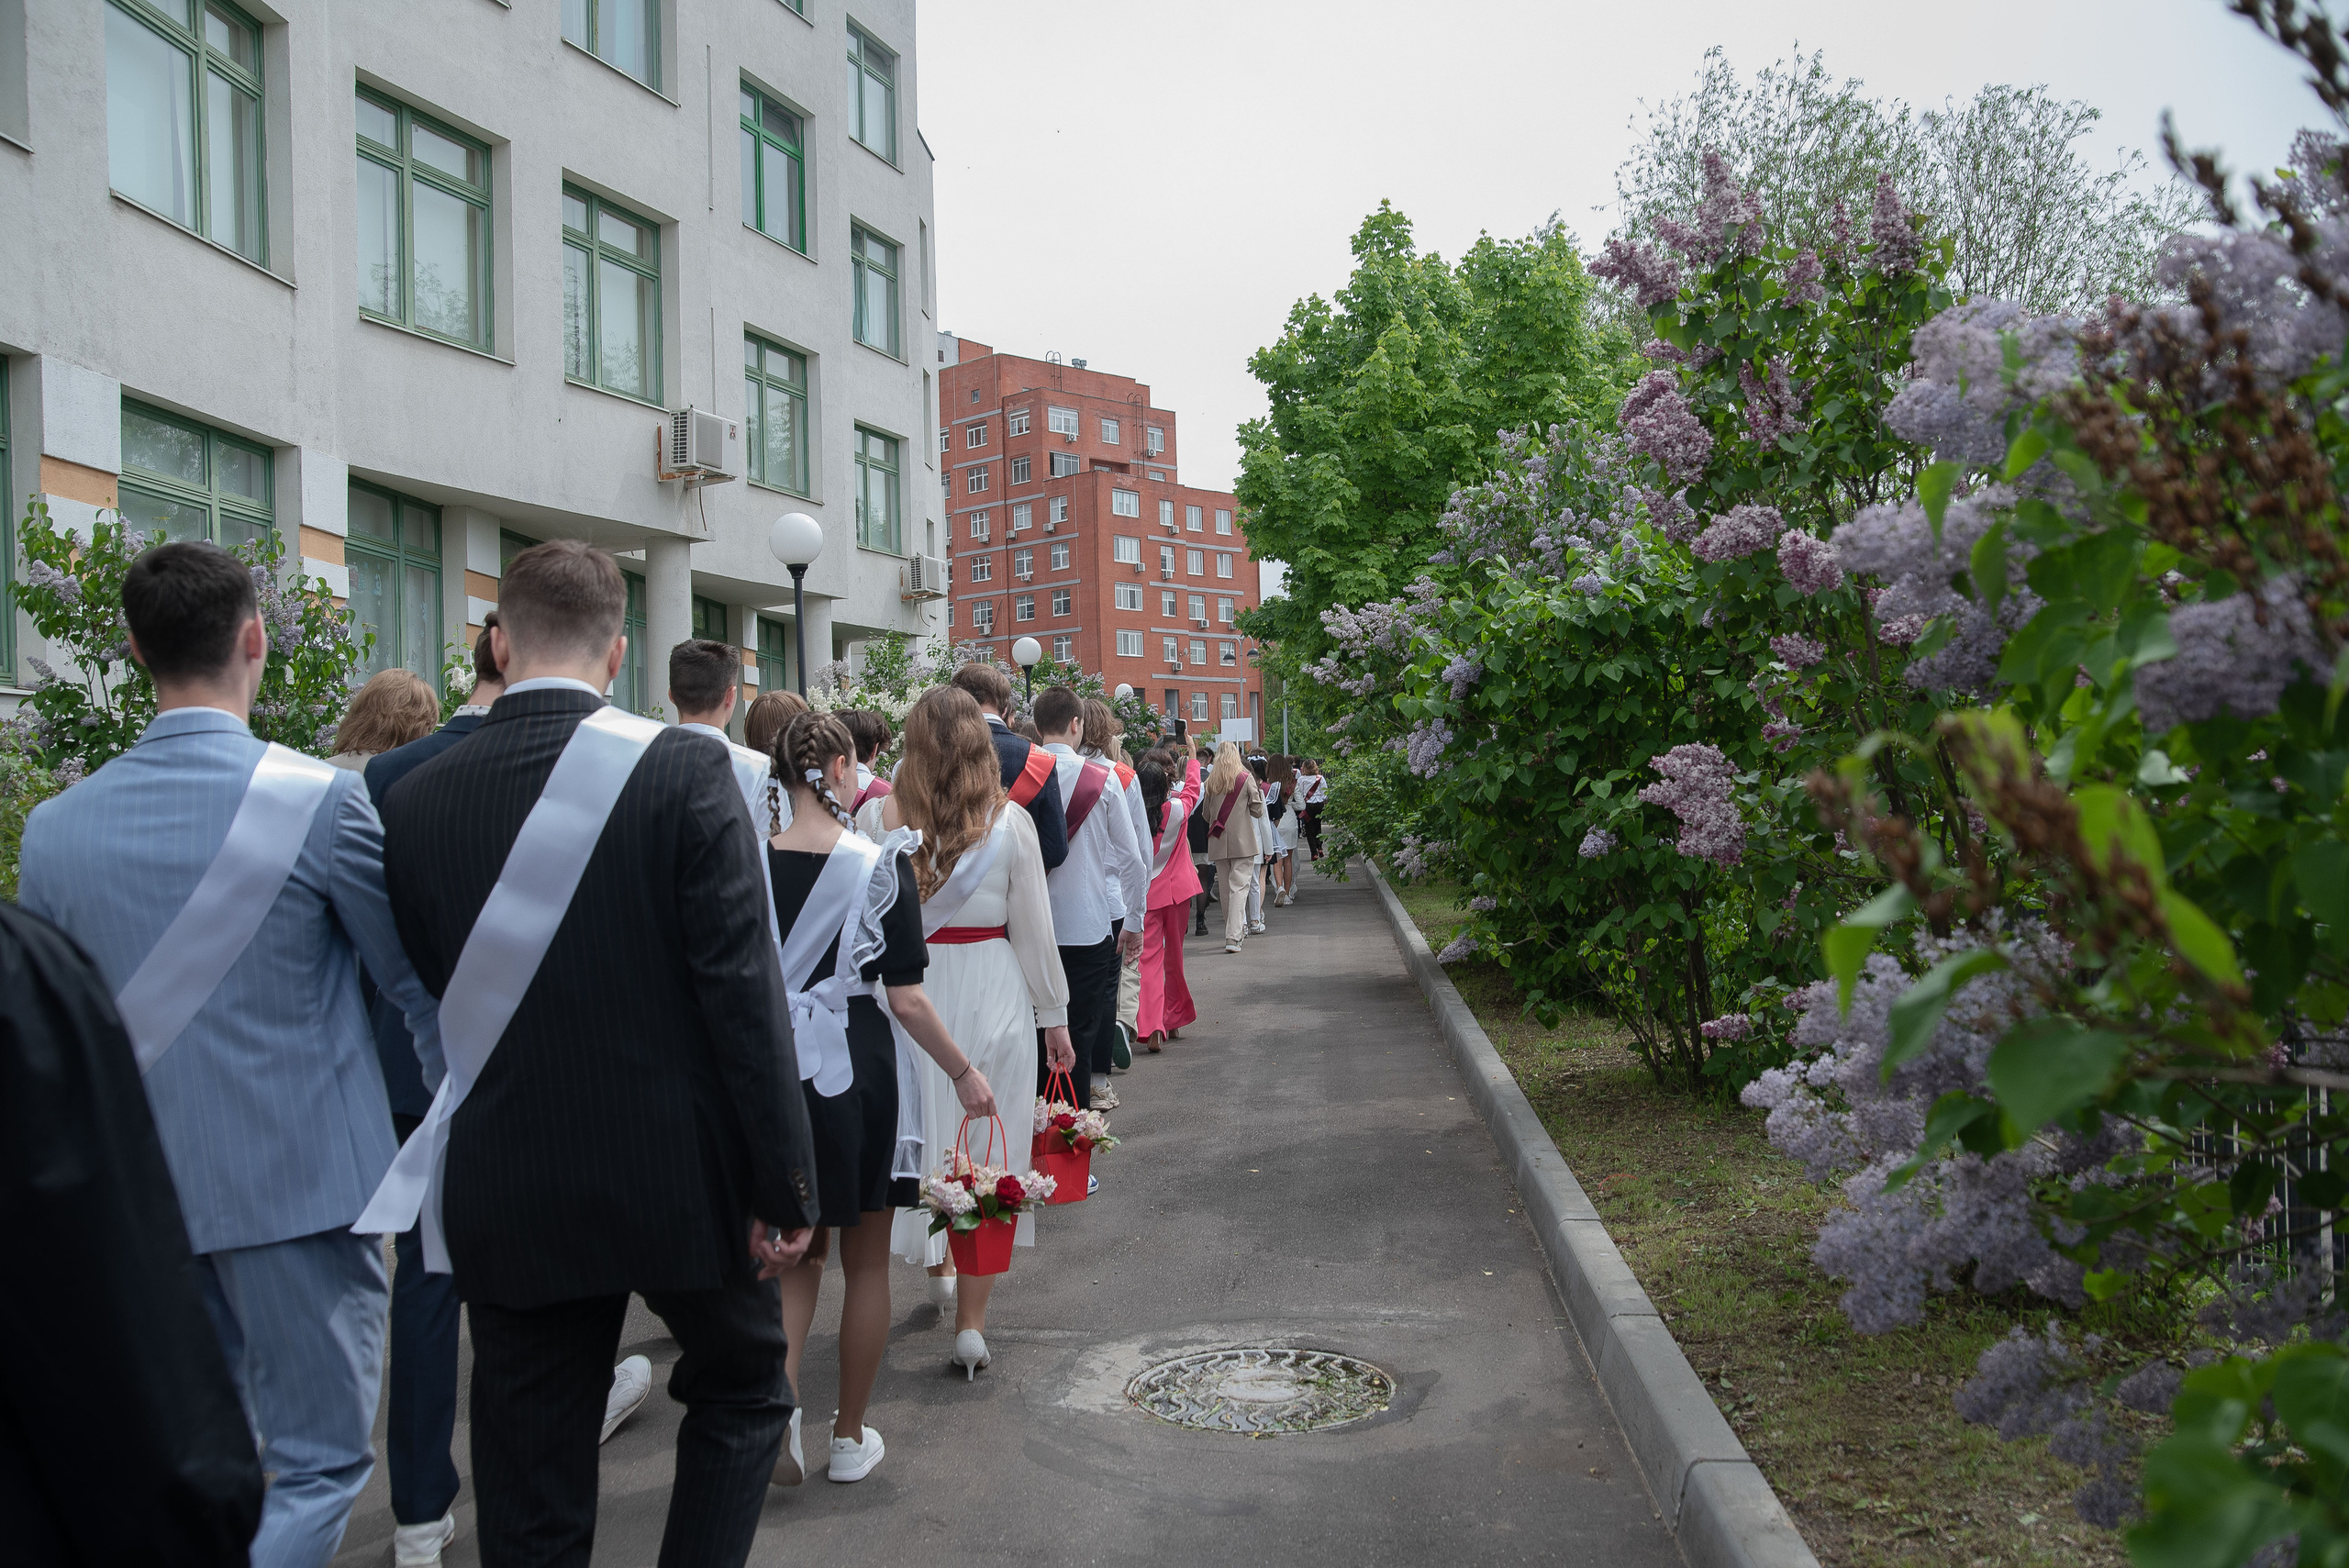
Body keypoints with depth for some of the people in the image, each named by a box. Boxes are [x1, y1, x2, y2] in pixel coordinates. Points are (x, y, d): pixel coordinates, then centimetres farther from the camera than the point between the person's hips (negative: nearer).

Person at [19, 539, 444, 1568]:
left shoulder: (55, 827, 0)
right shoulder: (321, 799, -15)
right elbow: (419, 980, -5)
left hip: (141, 1198, 6)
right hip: (300, 1185, -5)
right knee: (318, 1466, 4)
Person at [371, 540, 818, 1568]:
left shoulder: (414, 801, -3)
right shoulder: (684, 771, -13)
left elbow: (426, 999, 3)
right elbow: (743, 989, -15)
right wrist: (784, 1181, -10)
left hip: (506, 1197, 3)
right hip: (681, 1176, -2)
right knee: (741, 1389, 24)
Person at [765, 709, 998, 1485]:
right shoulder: (879, 864, -12)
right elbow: (905, 994, -13)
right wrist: (965, 1073, -2)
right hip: (855, 1065, -2)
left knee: (798, 1253, 19)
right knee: (865, 1261, 14)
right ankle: (851, 1437, 24)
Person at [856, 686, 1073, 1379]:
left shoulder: (877, 817, -6)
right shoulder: (1010, 823, -7)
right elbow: (1034, 931, -2)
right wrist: (1054, 1015, 9)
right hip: (992, 996, -1)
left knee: (920, 1138, 19)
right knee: (987, 1150, 6)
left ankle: (937, 1270, 38)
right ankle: (972, 1322, 8)